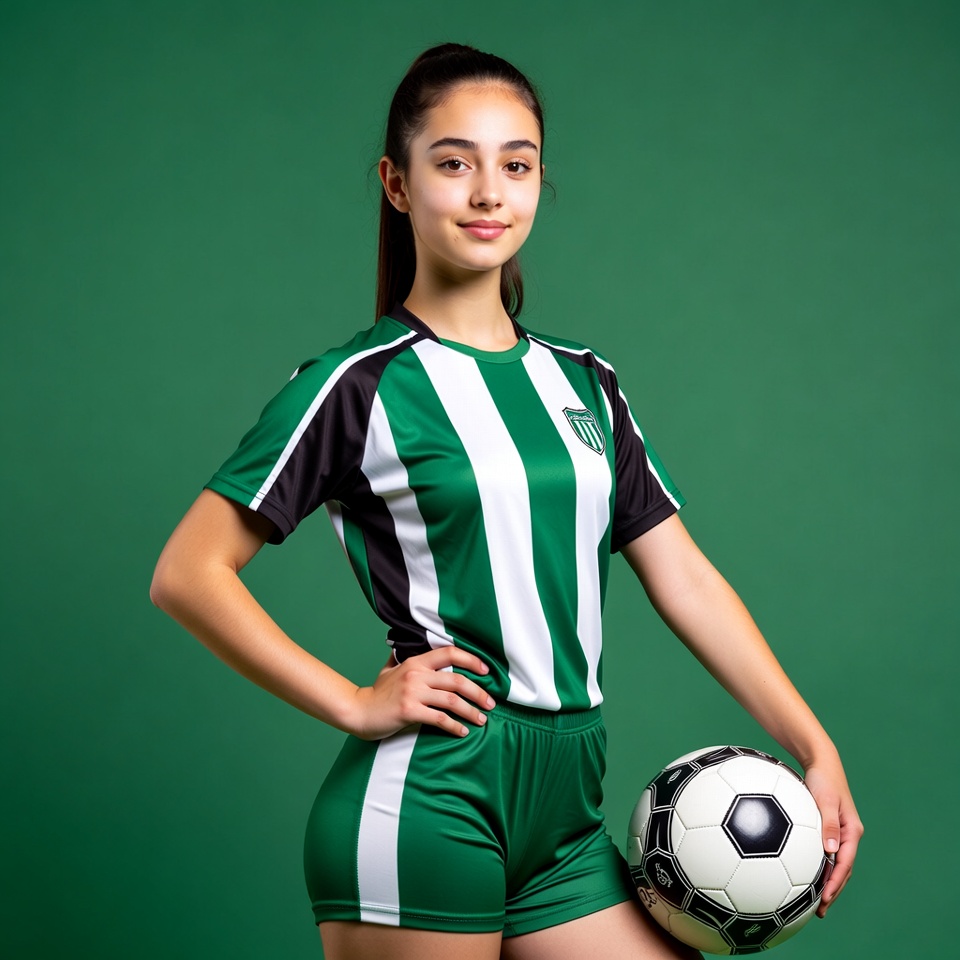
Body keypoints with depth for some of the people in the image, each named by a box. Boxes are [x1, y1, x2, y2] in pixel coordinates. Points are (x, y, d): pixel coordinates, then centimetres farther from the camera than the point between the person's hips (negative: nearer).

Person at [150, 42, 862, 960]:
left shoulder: (582, 383, 13)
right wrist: (357, 705, -12)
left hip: (563, 816, 6)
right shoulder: (359, 384, -5)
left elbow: (684, 580, 11)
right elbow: (187, 574, -9)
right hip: (425, 804, -6)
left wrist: (815, 751, 5)